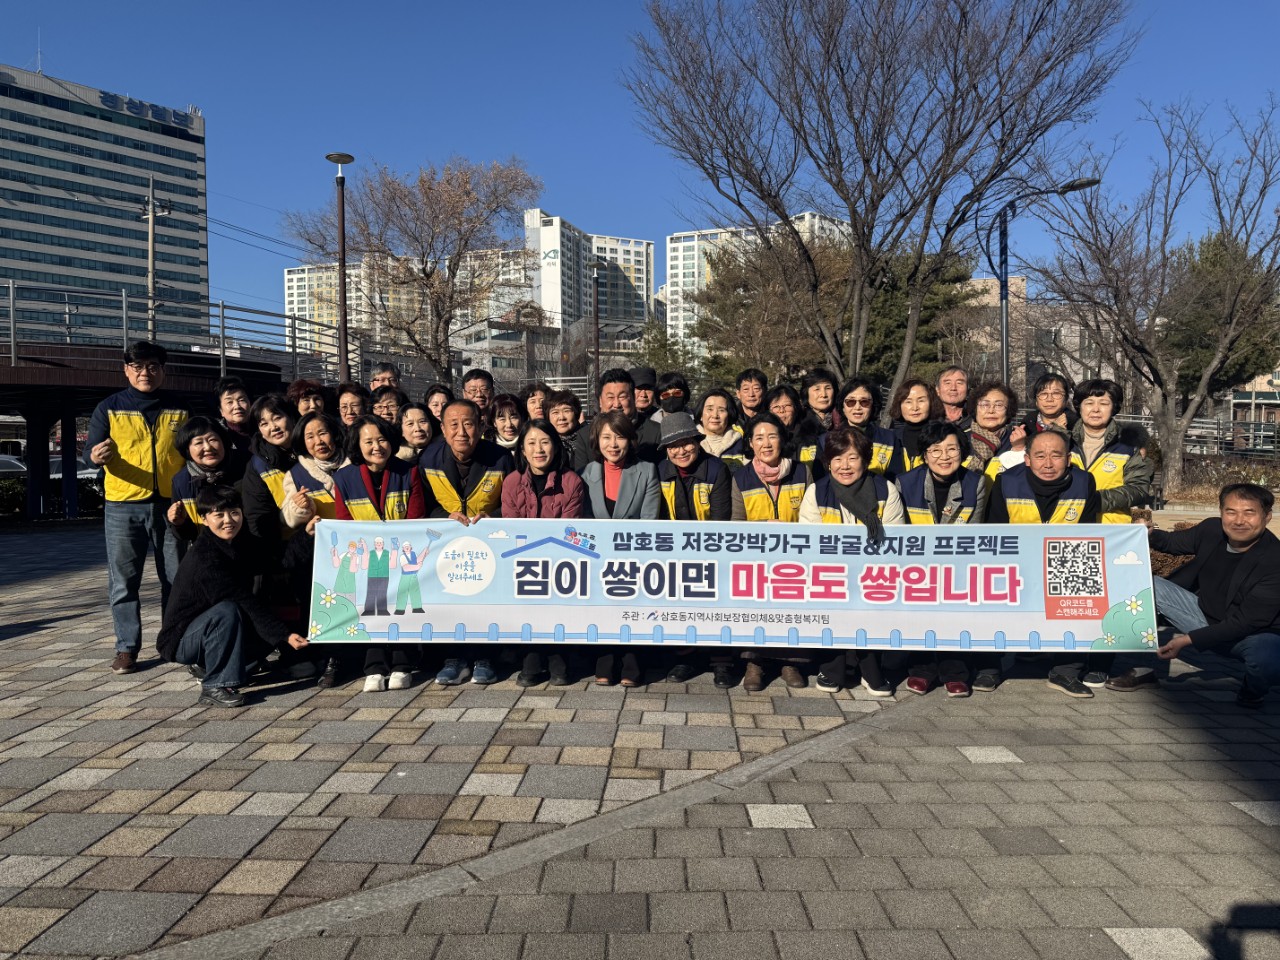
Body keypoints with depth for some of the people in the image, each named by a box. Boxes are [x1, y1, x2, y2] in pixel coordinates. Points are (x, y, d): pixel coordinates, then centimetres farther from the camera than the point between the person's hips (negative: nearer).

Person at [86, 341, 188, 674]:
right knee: (123, 581, 1)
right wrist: (96, 456, -22)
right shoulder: (109, 408, 6)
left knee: (177, 579, 6)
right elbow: (90, 451, 1)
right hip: (123, 507, -1)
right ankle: (127, 648, 10)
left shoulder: (178, 410, 11)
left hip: (170, 505, 2)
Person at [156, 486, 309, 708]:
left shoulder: (242, 542, 0)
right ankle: (215, 687, -22)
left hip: (211, 629, 8)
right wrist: (285, 635, -32)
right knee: (226, 612, -34)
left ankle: (207, 664, 6)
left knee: (272, 631, -10)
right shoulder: (204, 557, -25)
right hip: (180, 639, -8)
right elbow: (244, 602, -30)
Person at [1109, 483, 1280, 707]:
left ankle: (1253, 690, 2)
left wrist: (1188, 640, -31)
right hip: (1207, 616, 5)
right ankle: (1144, 667, 0)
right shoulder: (1211, 529, -12)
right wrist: (1148, 535, -14)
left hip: (1256, 634, -5)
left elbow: (1247, 622, -26)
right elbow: (1173, 542, 10)